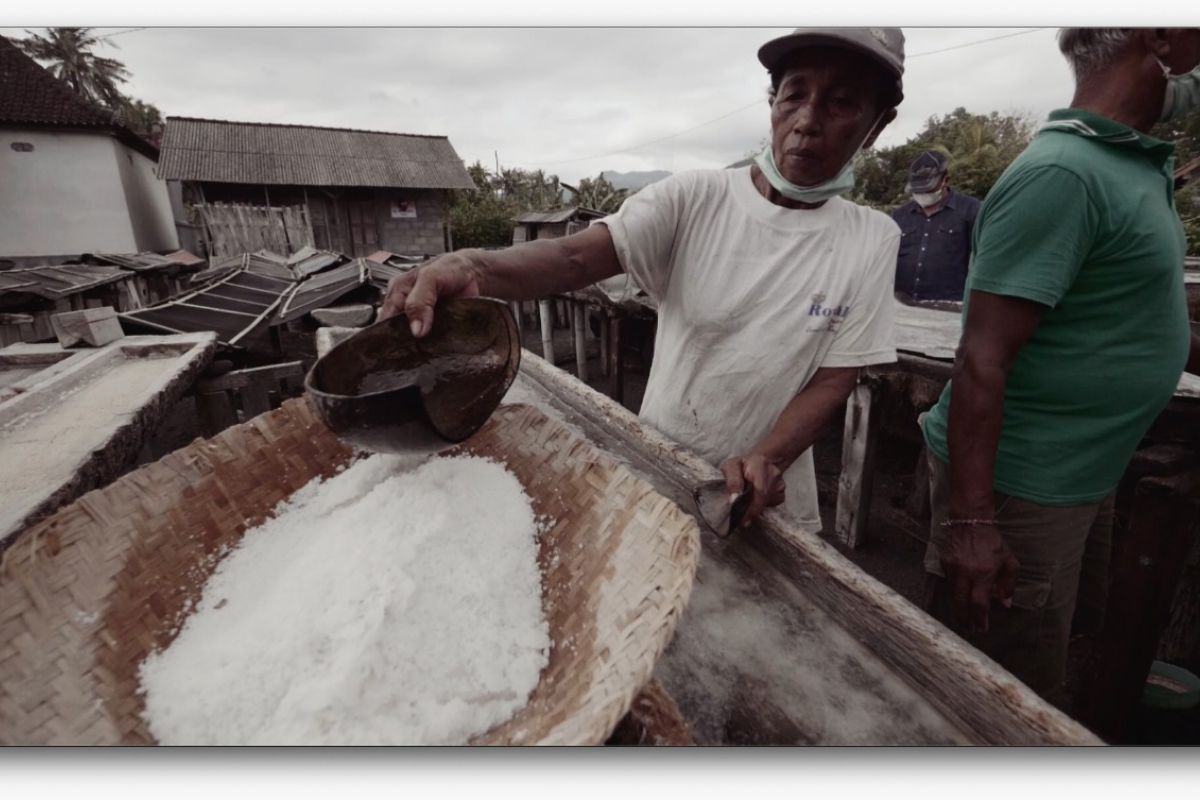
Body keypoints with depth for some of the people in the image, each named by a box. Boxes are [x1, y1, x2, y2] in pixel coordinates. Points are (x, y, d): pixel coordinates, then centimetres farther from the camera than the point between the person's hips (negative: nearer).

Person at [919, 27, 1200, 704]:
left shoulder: (1136, 165, 10)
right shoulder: (1062, 173, -21)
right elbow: (983, 359, -26)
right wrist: (970, 520, -26)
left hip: (1085, 474, 10)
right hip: (1020, 488, -9)